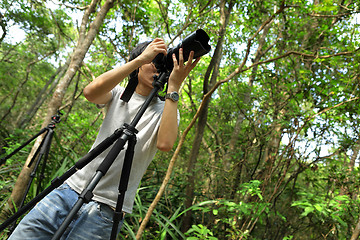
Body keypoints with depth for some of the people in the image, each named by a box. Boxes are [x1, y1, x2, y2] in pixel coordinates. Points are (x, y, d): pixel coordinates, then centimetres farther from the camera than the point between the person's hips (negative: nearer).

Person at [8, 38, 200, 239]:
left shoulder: (167, 110, 2)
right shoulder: (118, 94, 10)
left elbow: (165, 144, -20)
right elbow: (91, 92, -13)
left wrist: (174, 87, -18)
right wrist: (139, 59, -14)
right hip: (72, 189, 3)